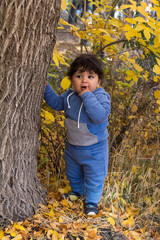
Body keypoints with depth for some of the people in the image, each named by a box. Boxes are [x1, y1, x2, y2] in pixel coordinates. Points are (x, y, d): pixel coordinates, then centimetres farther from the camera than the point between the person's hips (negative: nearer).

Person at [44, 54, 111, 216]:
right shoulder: (70, 96, -9)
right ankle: (77, 190, 55)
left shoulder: (102, 97, -25)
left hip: (94, 149, -6)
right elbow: (56, 103, 9)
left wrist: (87, 96, -40)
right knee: (73, 173, 28)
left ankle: (91, 201, 34)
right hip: (72, 146, 6)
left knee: (94, 177, 10)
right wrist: (46, 88, -2)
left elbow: (100, 115, -42)